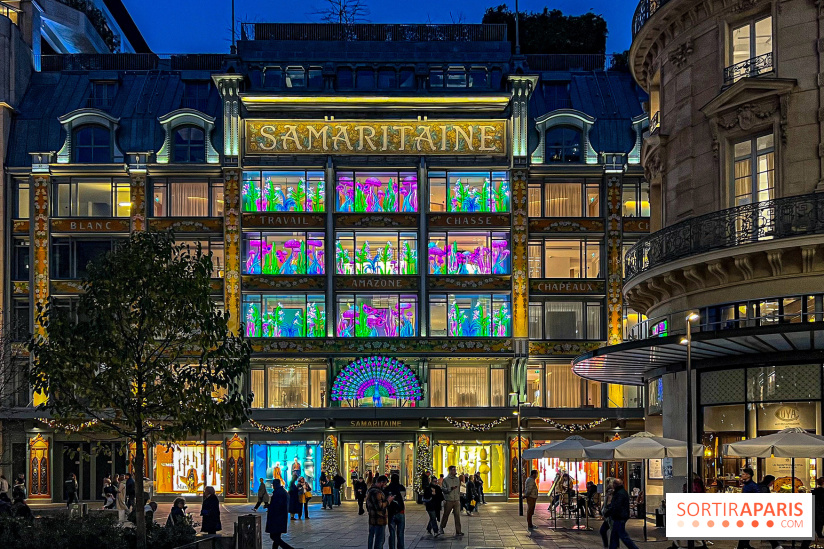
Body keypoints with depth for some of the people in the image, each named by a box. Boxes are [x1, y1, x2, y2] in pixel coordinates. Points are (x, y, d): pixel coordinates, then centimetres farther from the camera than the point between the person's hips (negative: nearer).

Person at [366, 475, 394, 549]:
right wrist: (388, 501, -12)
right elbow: (379, 506, -25)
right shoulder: (377, 492, -20)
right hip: (379, 521, -10)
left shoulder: (370, 490, 15)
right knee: (379, 540, -5)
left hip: (371, 520, 10)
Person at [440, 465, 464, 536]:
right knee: (446, 515, 8)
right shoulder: (445, 479, -4)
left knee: (457, 516, -3)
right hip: (448, 500, -3)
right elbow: (443, 489, -11)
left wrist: (459, 499, 13)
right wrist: (450, 489, -26)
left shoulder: (457, 479, 9)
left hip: (456, 500, 3)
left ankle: (458, 531, -3)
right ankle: (442, 527, 30)